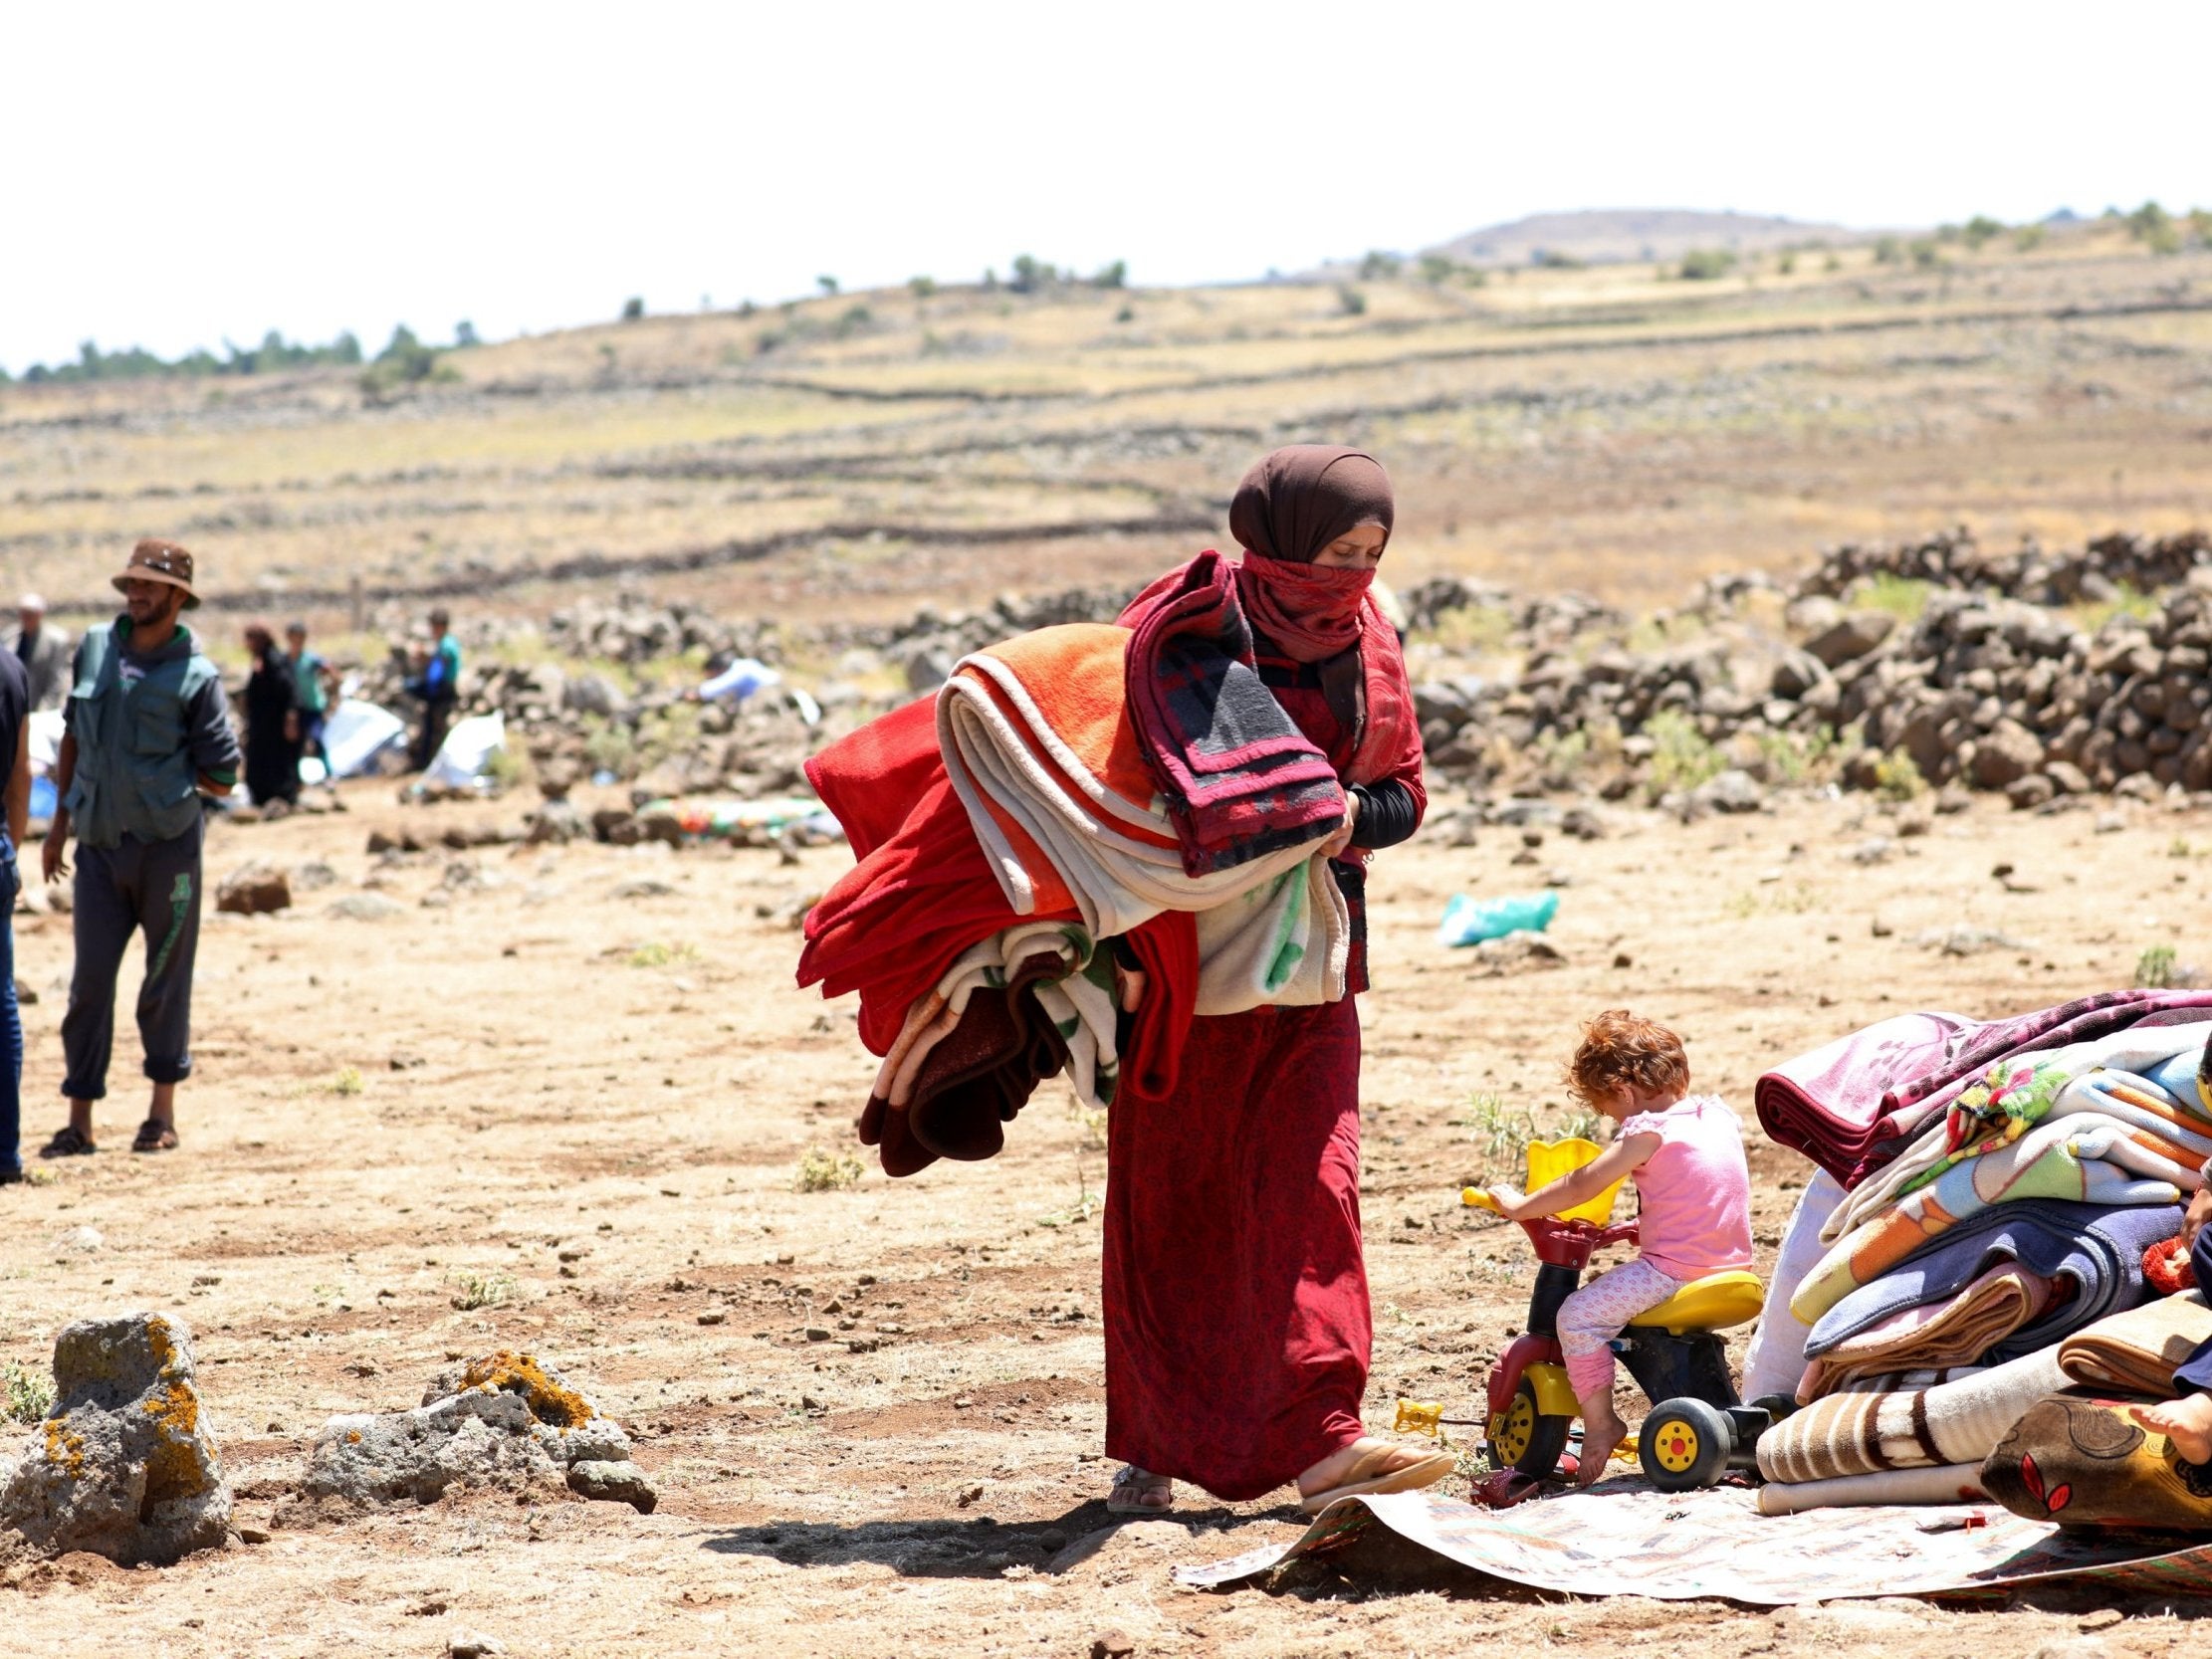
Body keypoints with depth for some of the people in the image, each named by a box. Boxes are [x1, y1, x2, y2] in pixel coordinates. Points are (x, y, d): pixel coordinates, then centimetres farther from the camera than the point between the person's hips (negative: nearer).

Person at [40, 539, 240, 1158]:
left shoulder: (195, 676, -6)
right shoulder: (93, 648, 7)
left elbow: (221, 778, -4)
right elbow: (73, 737, 17)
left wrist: (154, 778, -1)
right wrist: (62, 821, 16)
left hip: (166, 847, -4)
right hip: (98, 845, 4)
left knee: (165, 982, 5)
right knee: (90, 981, 2)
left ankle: (163, 1114, 17)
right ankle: (79, 1122, 5)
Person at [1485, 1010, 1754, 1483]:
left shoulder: (1648, 1131, -11)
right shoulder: (1720, 1116, 13)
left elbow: (1583, 1185, -12)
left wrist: (1519, 1207, -1)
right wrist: (1644, 1227, 28)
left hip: (1674, 1267, -9)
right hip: (1731, 1266, 9)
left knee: (1578, 1314, -8)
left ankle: (1600, 1421, -7)